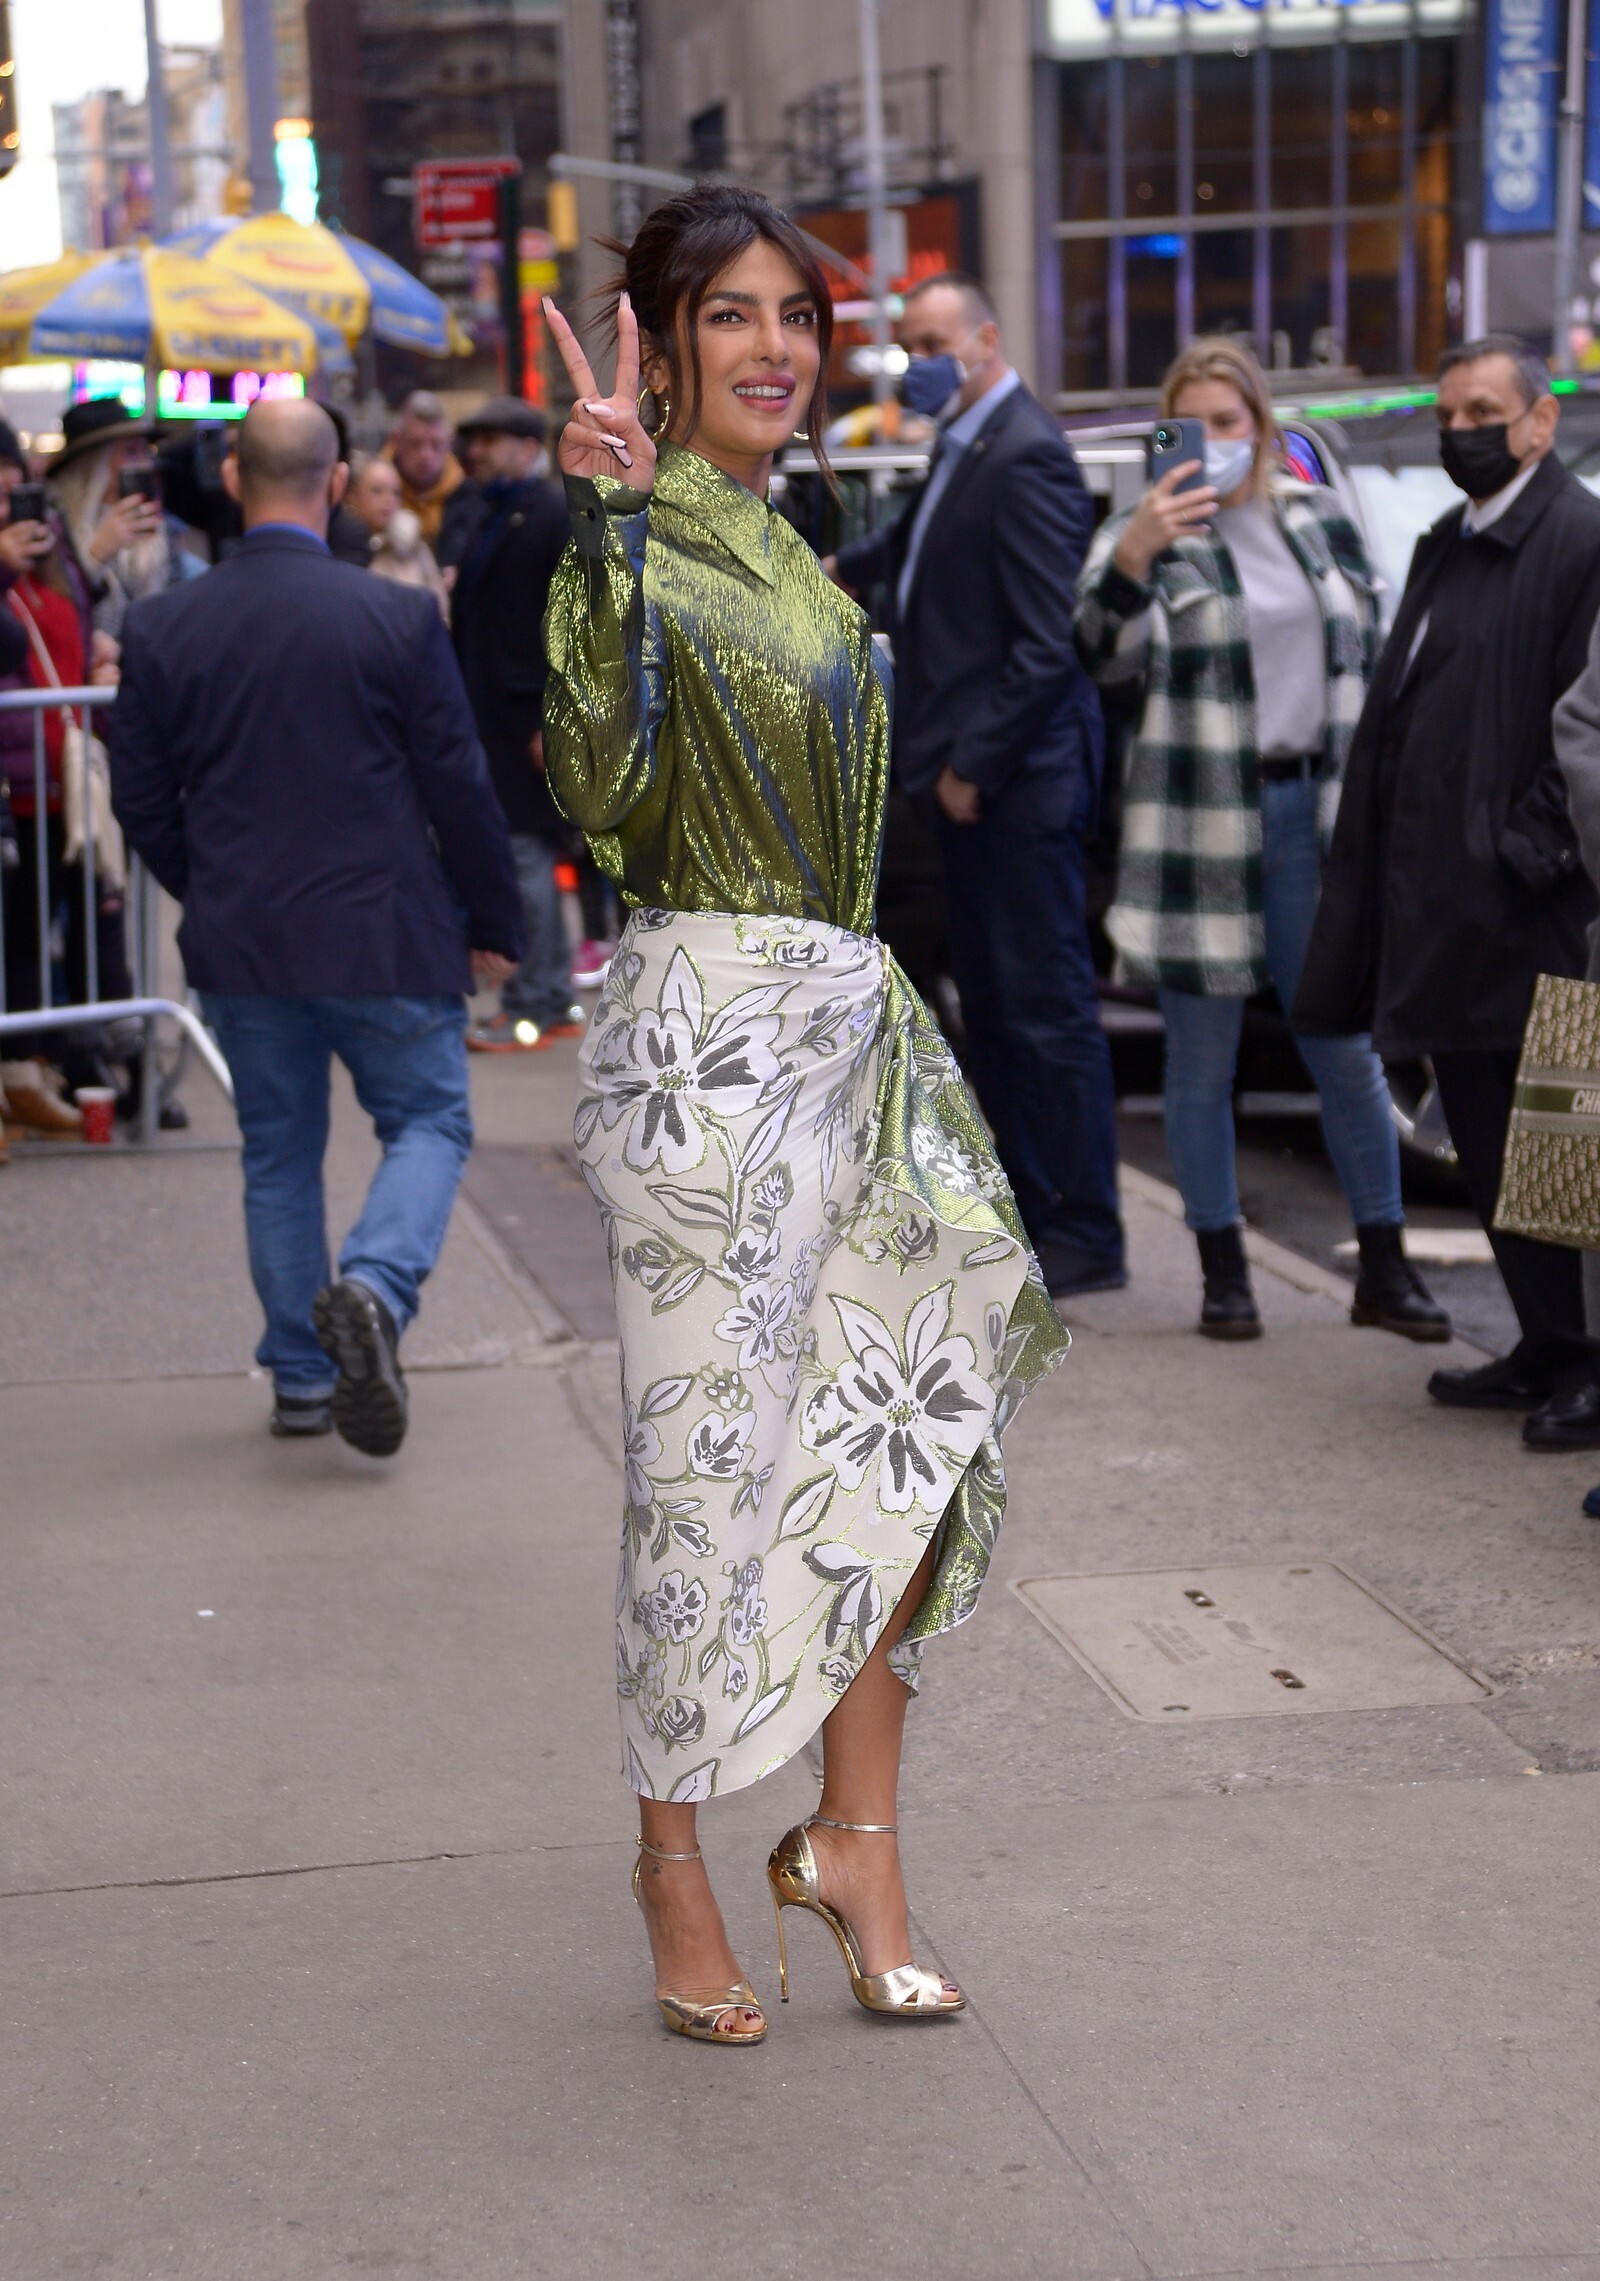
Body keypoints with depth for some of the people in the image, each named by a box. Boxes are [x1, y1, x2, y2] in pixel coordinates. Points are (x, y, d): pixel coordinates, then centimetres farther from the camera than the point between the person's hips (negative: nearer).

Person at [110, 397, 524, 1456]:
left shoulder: (163, 629, -3)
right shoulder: (398, 618, -11)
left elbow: (141, 799, 3)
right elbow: (459, 786, -6)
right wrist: (493, 922, 6)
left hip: (239, 943, 3)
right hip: (384, 937, -3)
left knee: (278, 1151, 15)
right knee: (430, 1121, 10)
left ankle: (302, 1376, 19)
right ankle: (374, 1287, -16)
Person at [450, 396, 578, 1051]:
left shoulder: (554, 519, -9)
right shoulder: (492, 520, 18)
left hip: (526, 720, -9)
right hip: (491, 717, 9)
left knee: (523, 854, -6)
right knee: (527, 856, 12)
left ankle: (533, 1006, -1)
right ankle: (555, 1000, 19)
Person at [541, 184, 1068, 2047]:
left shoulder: (781, 547, 17)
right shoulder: (640, 547, -10)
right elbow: (606, 791, -26)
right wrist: (607, 531, -32)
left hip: (845, 1022, 8)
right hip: (710, 1032, -8)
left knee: (906, 1425, 7)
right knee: (709, 1455, -1)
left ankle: (853, 1840, 18)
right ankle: (673, 1859, 14)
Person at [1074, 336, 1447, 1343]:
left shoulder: (1323, 519, 10)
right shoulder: (1147, 534, -1)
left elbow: (1372, 659, 17)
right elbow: (1110, 656, -17)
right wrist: (1132, 559, -34)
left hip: (1318, 811, 3)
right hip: (1202, 824, -2)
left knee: (1351, 1050, 4)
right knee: (1203, 1060, 4)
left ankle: (1385, 1268, 12)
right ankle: (1224, 1273, 14)